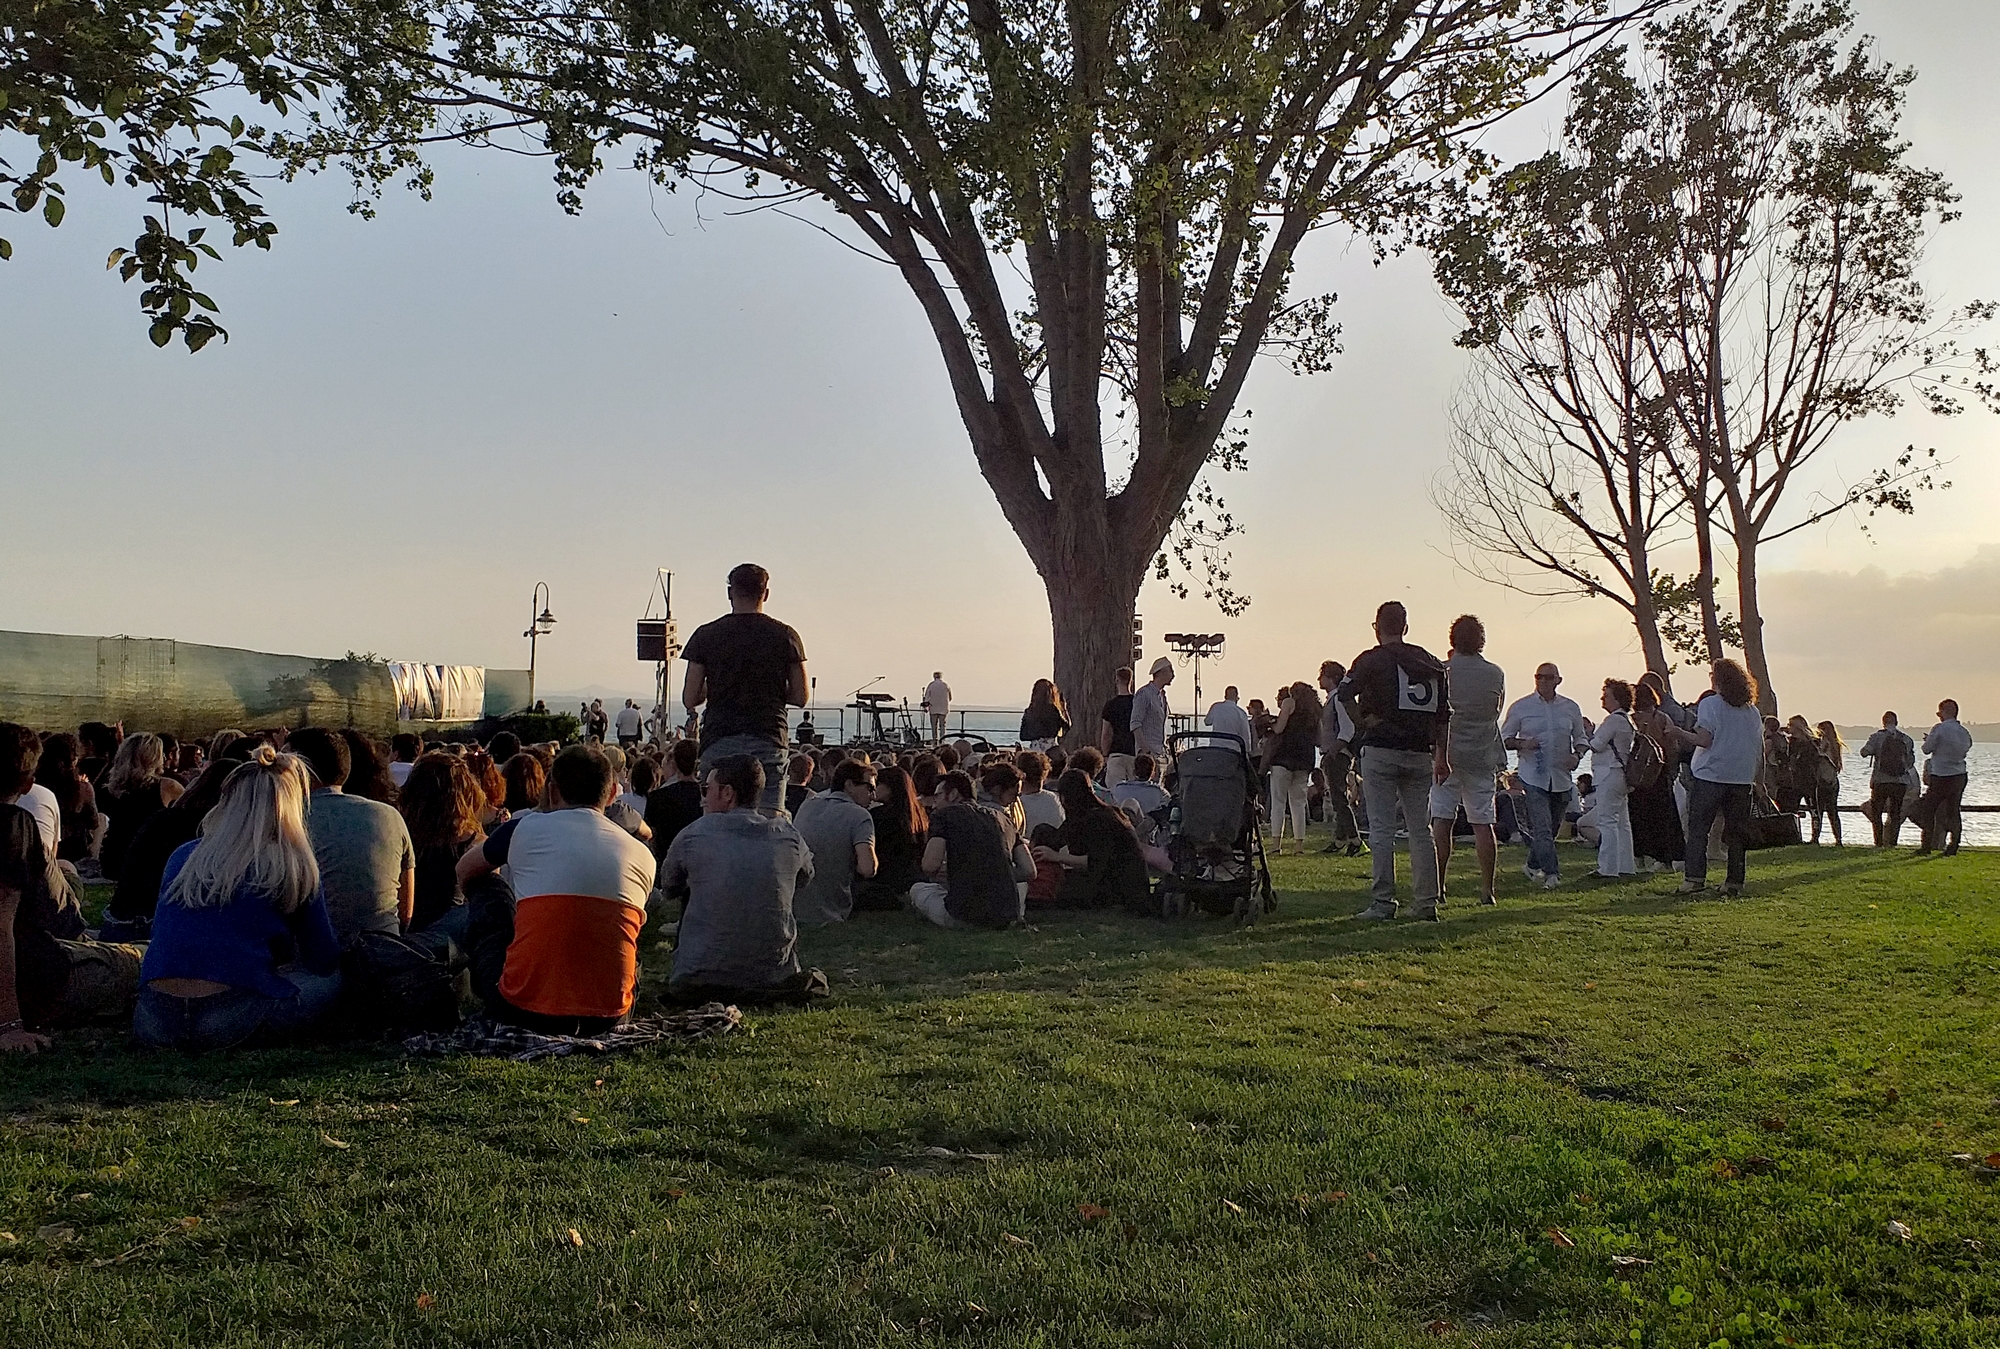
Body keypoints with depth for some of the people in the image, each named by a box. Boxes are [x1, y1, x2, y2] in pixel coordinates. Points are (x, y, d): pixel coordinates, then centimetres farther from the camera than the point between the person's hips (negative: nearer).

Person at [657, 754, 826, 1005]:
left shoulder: (696, 833, -5)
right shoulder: (787, 835, 0)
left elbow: (668, 885, 13)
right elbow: (806, 876, 21)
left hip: (700, 983, -2)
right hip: (774, 977, 3)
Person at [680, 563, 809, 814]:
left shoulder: (706, 635, 3)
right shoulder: (785, 636, 4)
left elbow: (690, 699, 2)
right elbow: (800, 697, 6)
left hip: (719, 742, 0)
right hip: (769, 741, 0)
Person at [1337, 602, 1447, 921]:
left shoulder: (1372, 659, -3)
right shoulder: (1431, 663, 12)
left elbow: (1344, 693, -18)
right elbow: (1444, 715, 12)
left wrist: (1361, 723, -6)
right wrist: (1439, 756, 16)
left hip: (1380, 751, -4)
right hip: (1420, 754, 4)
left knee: (1382, 829, -2)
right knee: (1421, 829, 8)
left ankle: (1384, 902, -2)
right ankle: (1427, 903, 7)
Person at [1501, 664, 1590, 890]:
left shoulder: (1571, 709, 9)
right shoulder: (1521, 707, 1)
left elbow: (1581, 738, 18)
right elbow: (1504, 738, 5)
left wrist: (1577, 755, -3)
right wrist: (1522, 744, -15)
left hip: (1561, 776, 4)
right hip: (1533, 775, -4)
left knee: (1553, 827, 12)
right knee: (1542, 827, -15)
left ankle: (1533, 866, 31)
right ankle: (1551, 873, -18)